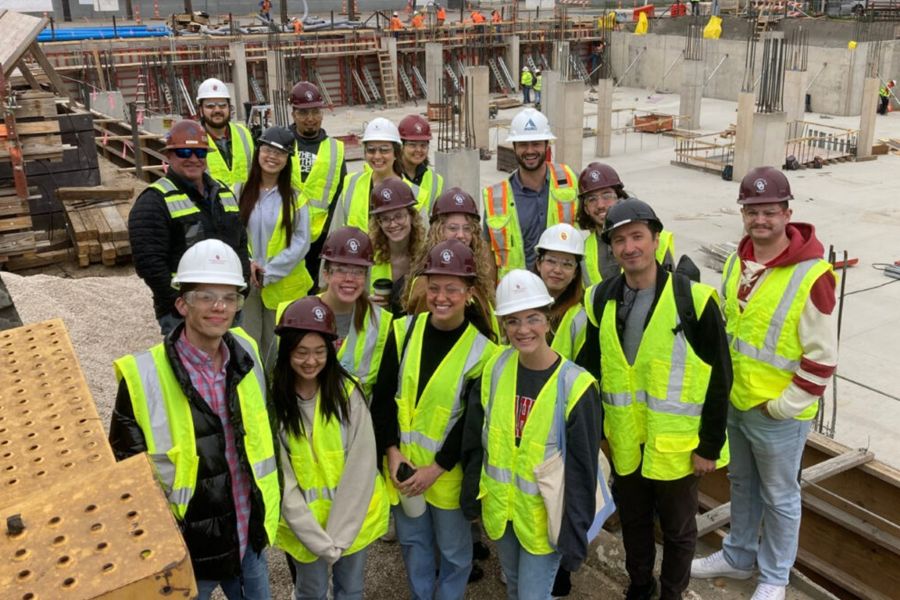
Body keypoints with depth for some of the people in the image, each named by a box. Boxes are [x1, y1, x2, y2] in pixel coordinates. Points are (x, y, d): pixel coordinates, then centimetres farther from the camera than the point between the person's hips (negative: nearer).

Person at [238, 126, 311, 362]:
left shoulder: (295, 197, -1)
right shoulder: (240, 192, 2)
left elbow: (301, 242, -6)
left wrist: (269, 272, -11)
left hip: (282, 284, -1)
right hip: (245, 281, 1)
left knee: (276, 345, 7)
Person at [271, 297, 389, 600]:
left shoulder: (347, 392, -11)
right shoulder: (274, 400, -13)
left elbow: (361, 465, -12)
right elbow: (281, 480, -12)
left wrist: (339, 531, -17)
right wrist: (317, 538, -17)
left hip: (353, 514, 1)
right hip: (303, 520, -1)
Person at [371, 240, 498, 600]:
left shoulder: (481, 349, -13)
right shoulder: (404, 330, -3)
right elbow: (383, 394, -1)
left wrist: (437, 468, -16)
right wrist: (391, 450, -10)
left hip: (448, 470, -3)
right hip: (402, 462, 3)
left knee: (453, 549, 13)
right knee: (412, 541, 20)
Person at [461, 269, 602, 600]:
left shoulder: (575, 386, -21)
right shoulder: (495, 368, -8)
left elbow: (582, 470, -15)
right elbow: (475, 441, 4)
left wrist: (574, 535, -13)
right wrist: (471, 493, 9)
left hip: (543, 518, -4)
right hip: (499, 509, 5)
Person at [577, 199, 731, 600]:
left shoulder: (693, 299, -16)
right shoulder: (602, 299, -2)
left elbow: (719, 379, -12)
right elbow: (589, 369, 6)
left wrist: (710, 446, -10)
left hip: (676, 446, -4)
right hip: (625, 445, 4)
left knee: (677, 529, 17)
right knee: (633, 522, 23)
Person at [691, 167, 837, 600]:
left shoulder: (811, 275, -21)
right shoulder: (737, 261, 1)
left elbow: (821, 357, -18)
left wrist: (783, 405, -15)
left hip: (778, 414, -6)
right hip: (733, 402, 6)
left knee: (778, 497, 13)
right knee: (742, 483, 24)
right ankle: (738, 556, 44)